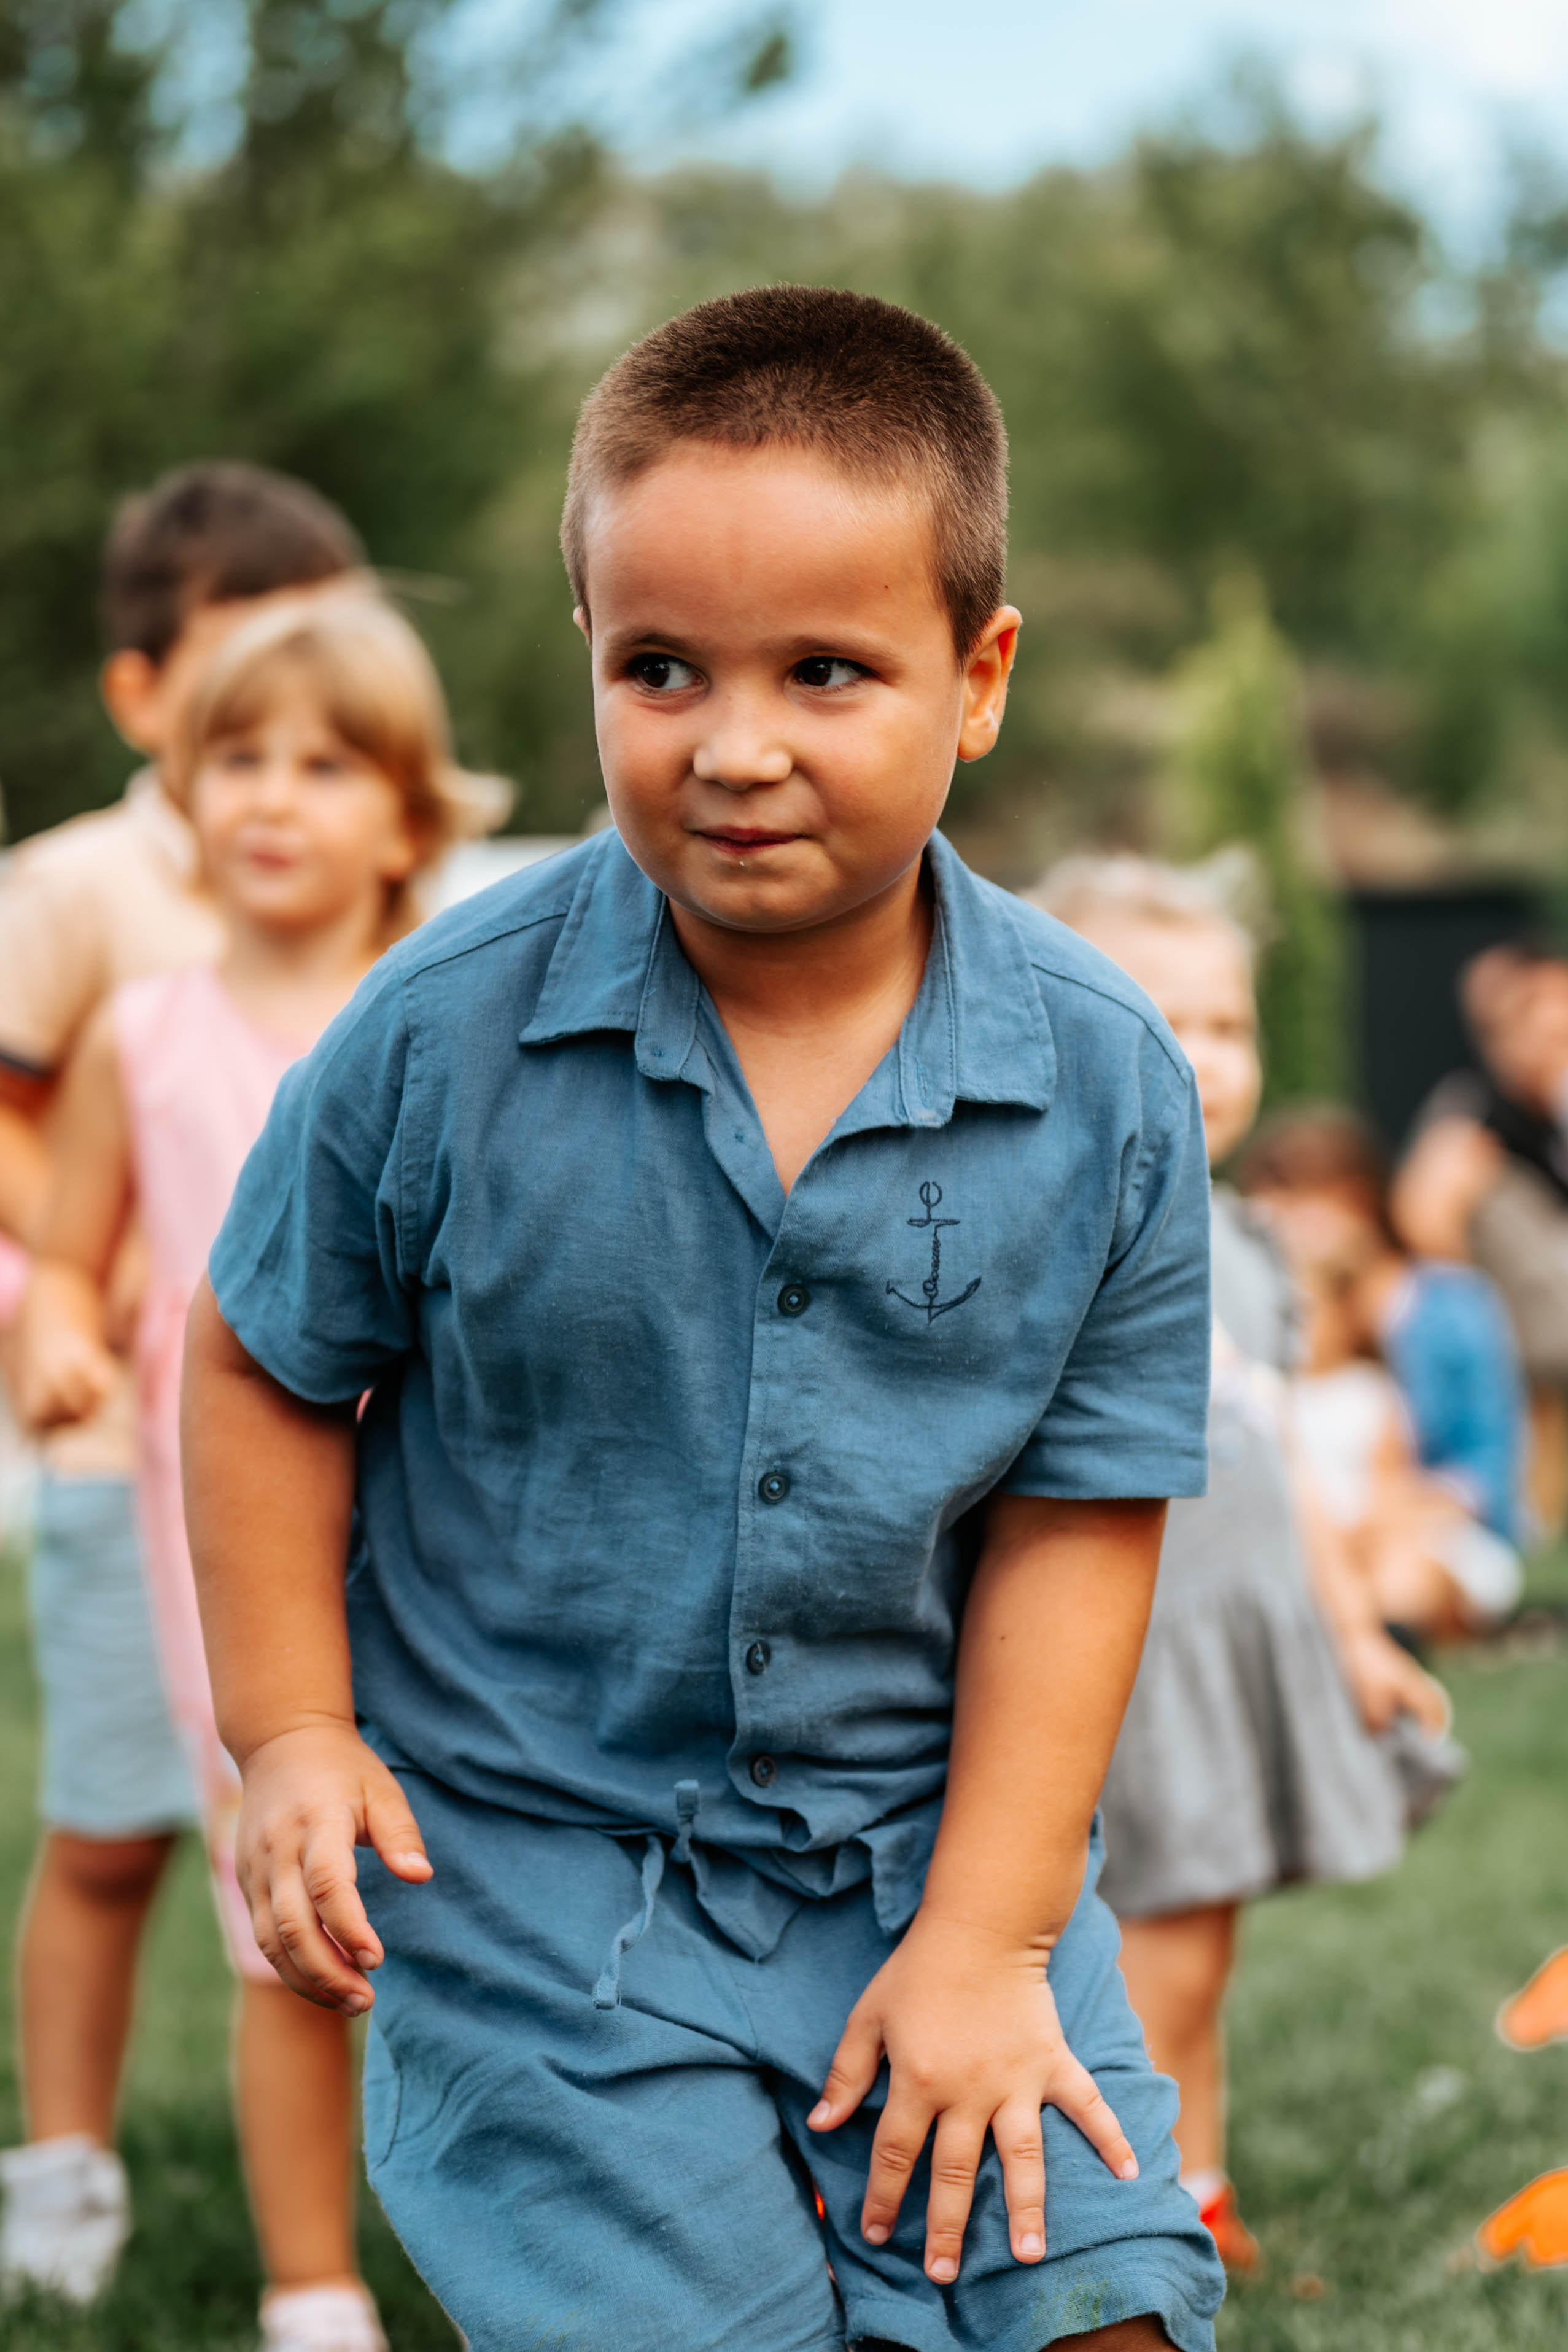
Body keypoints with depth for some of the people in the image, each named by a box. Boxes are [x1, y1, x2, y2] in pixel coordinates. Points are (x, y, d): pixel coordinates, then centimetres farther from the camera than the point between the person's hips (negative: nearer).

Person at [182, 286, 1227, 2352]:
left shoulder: (1104, 1083, -10)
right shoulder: (447, 1033, -13)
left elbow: (1080, 1515, -4)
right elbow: (268, 1366, 2)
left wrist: (991, 1932, -6)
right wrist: (289, 1732, -2)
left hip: (930, 1840, 2)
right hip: (541, 1857, -1)